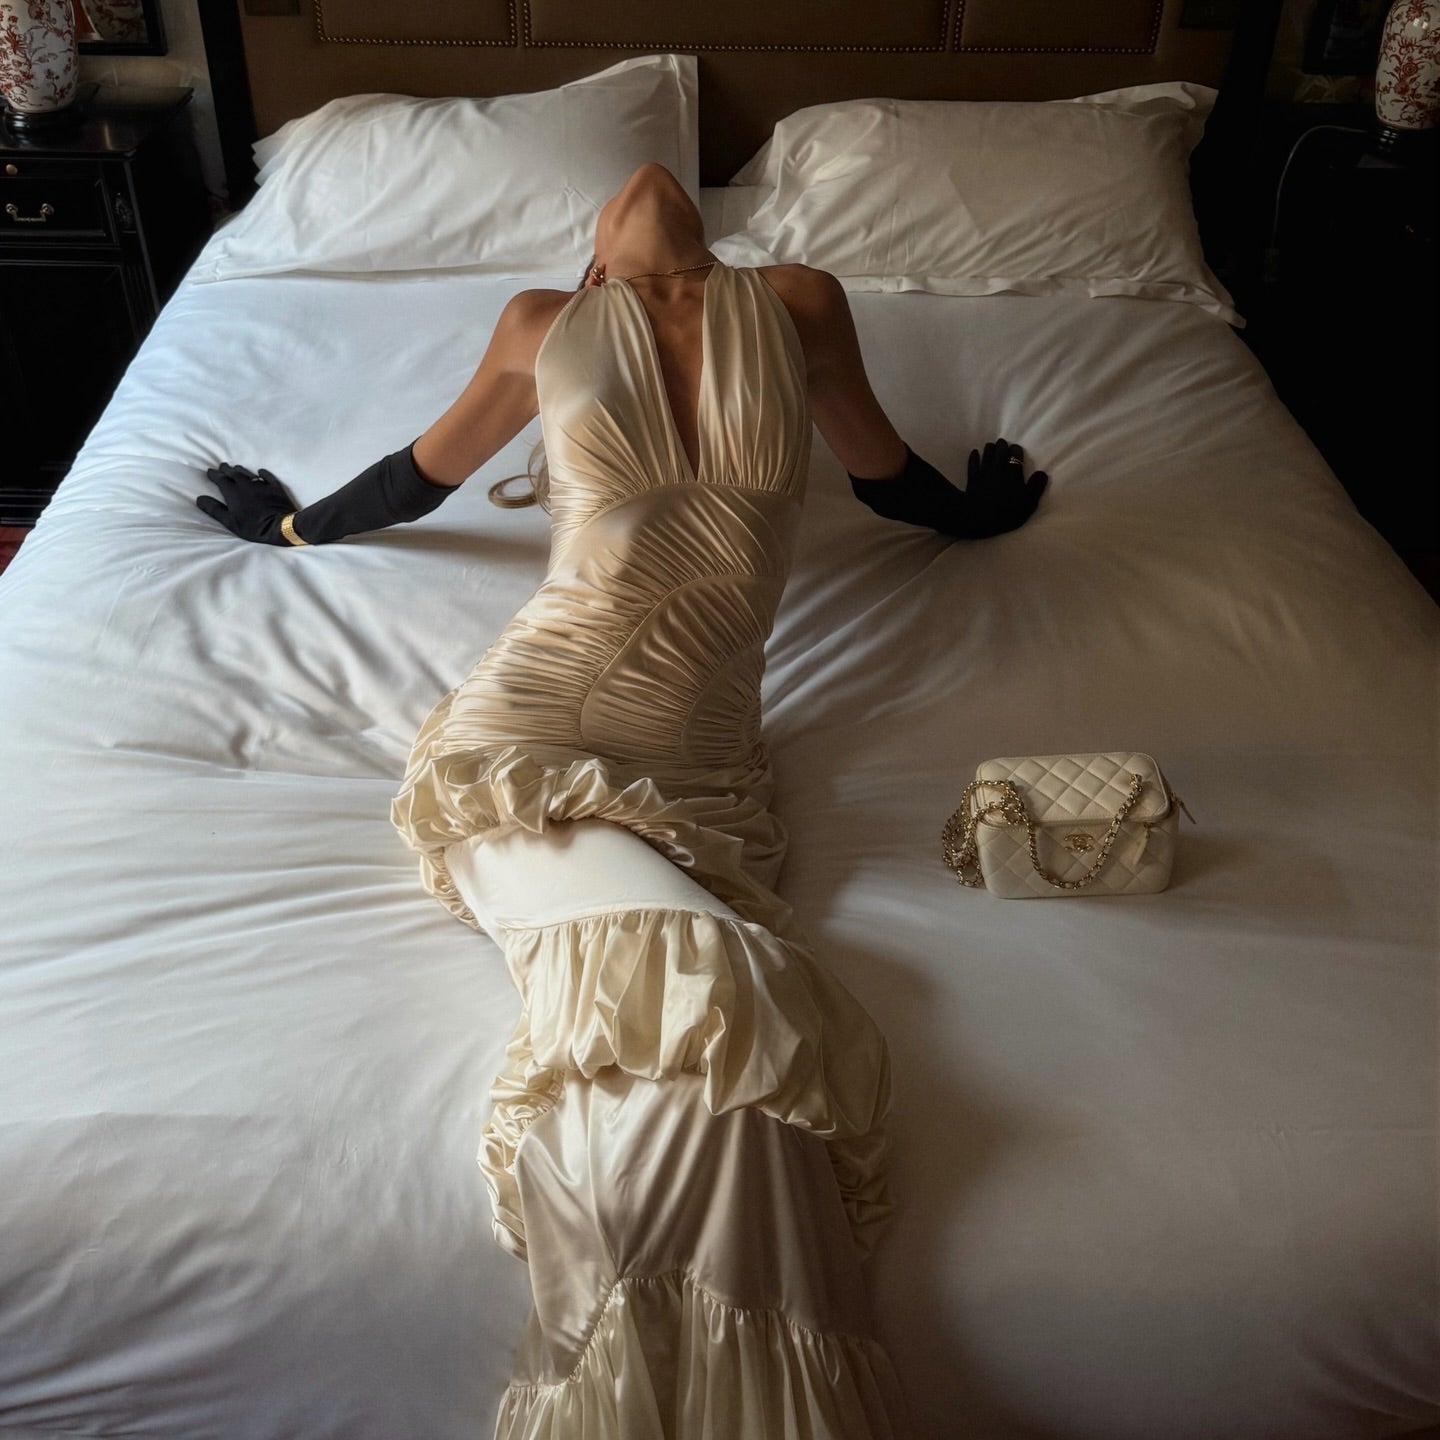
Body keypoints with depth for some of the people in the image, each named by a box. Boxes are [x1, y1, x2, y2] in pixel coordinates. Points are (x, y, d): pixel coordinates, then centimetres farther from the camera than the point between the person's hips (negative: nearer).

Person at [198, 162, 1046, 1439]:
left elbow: (886, 473, 34)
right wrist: (300, 525, 48)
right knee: (696, 994, -27)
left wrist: (969, 512, 52)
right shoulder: (548, 328, 14)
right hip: (527, 738, -2)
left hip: (696, 770, 2)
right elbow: (428, 471, 32)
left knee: (714, 1041, -26)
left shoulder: (797, 305, 16)